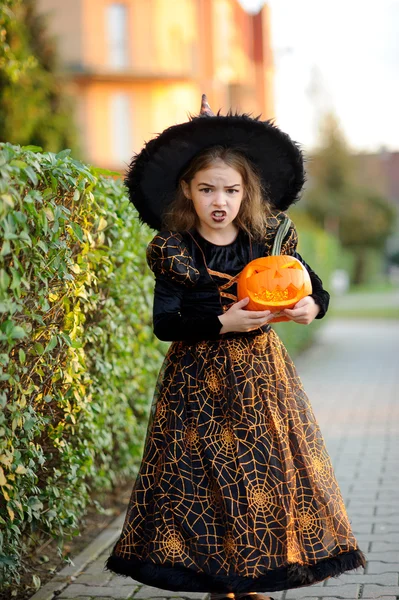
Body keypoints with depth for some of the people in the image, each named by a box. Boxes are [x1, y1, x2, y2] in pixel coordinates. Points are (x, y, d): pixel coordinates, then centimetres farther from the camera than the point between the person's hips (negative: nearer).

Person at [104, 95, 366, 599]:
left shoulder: (270, 239, 0)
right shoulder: (173, 252, -6)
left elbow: (312, 287, 7)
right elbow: (165, 322, -10)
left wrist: (311, 306, -16)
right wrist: (222, 322, -21)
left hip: (261, 374, 3)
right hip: (199, 382, -2)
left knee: (268, 472, 5)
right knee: (204, 478, -1)